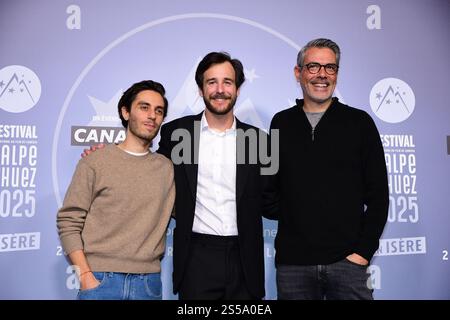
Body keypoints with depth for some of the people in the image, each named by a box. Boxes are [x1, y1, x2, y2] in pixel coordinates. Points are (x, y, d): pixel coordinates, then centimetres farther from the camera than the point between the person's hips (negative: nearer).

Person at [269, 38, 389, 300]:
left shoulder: (359, 122, 1)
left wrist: (364, 251, -5)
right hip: (292, 261, 2)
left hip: (347, 259, -1)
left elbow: (378, 195, 1)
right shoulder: (281, 123, 6)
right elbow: (271, 187, 9)